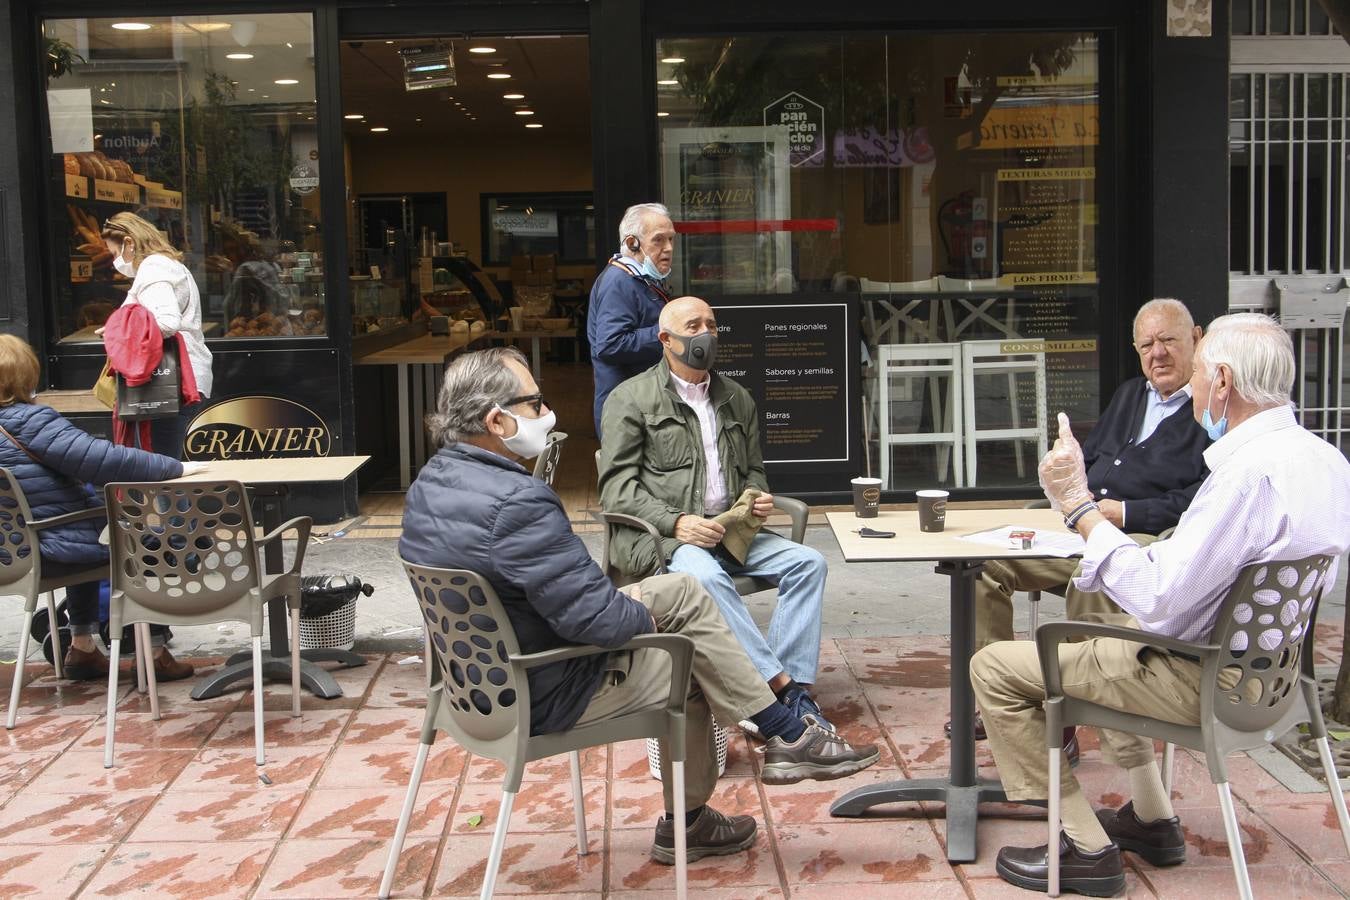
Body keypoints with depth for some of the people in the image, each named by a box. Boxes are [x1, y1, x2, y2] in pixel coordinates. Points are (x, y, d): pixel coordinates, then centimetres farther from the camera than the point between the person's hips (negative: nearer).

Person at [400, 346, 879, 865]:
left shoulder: (429, 483, 0)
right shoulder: (516, 502, -31)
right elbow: (594, 617, -30)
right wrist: (644, 618, -7)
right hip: (544, 700, -9)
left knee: (683, 593, 15)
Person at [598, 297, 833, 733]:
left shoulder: (737, 398, 20)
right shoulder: (631, 398, 2)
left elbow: (753, 469, 30)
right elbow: (617, 487, -6)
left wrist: (758, 497, 4)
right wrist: (676, 522, -19)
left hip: (729, 530, 6)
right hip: (657, 536, -6)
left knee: (808, 562, -17)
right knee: (706, 576, -37)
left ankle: (788, 685, -25)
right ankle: (783, 685, -32)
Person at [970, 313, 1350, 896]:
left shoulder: (1248, 472, -28)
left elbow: (1155, 600, -30)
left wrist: (1078, 503, -23)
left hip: (1203, 679, -10)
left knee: (994, 667, -4)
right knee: (1102, 631, 34)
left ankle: (1089, 848, 2)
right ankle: (1152, 819, 32)